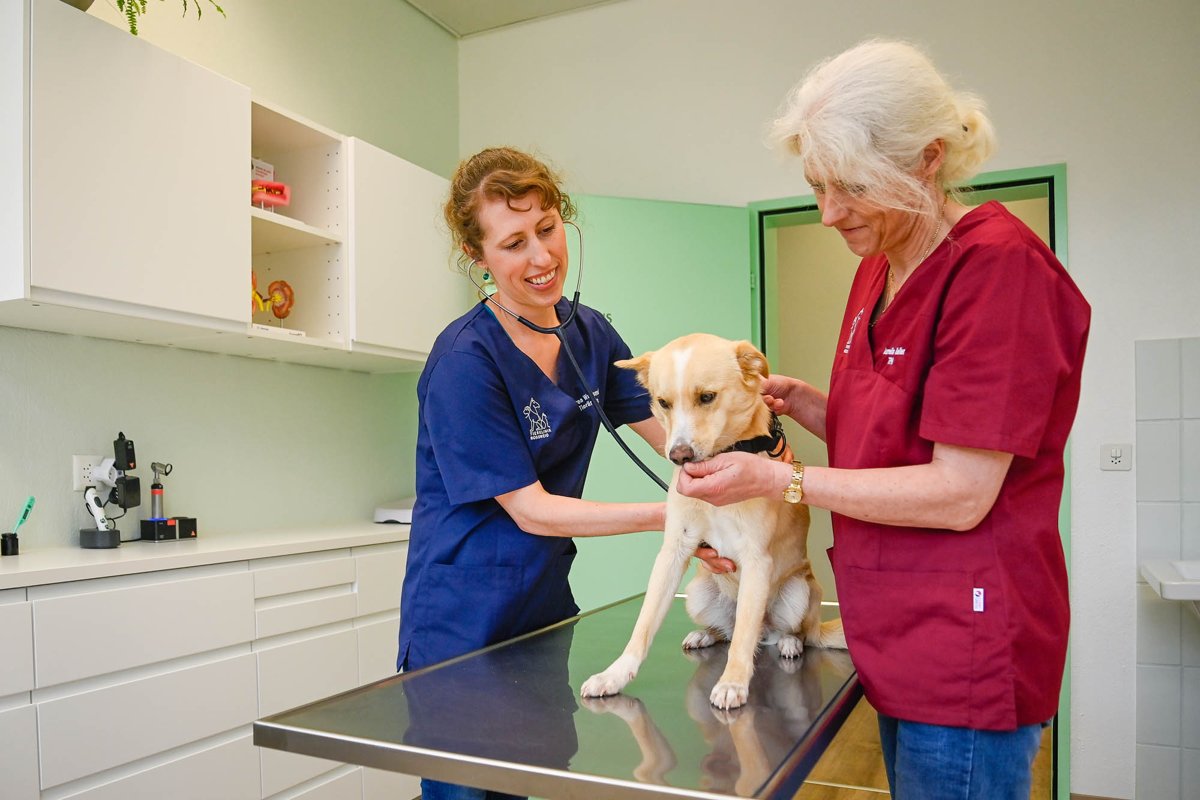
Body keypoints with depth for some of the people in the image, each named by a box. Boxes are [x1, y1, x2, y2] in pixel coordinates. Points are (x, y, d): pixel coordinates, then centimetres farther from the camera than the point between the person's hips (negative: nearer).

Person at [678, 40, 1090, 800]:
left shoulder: (998, 266, -18)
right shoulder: (878, 270, 8)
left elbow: (961, 494, -21)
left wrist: (781, 479, -17)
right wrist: (800, 401, -1)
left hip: (966, 651, -8)